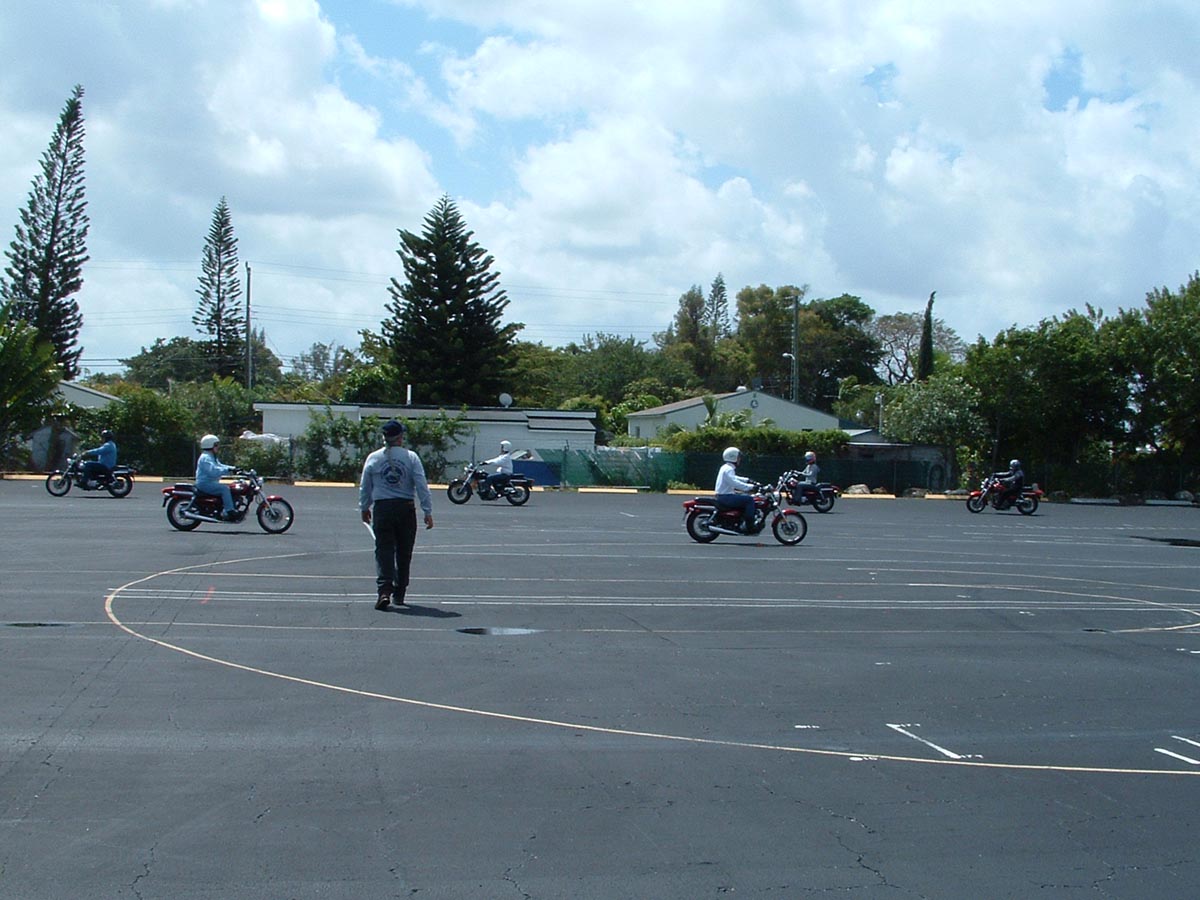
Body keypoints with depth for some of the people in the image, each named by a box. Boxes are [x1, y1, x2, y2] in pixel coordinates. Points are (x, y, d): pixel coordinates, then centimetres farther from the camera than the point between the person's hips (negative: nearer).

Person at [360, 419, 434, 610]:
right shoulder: (411, 457, -2)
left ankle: (384, 590, -19)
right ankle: (399, 594, 18)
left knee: (384, 551, -1)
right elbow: (422, 486, -5)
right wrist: (427, 511, -2)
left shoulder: (373, 458, 3)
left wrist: (364, 508, 26)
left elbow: (364, 487, 12)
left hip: (382, 509, 0)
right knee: (404, 552, 11)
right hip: (406, 508, 0)